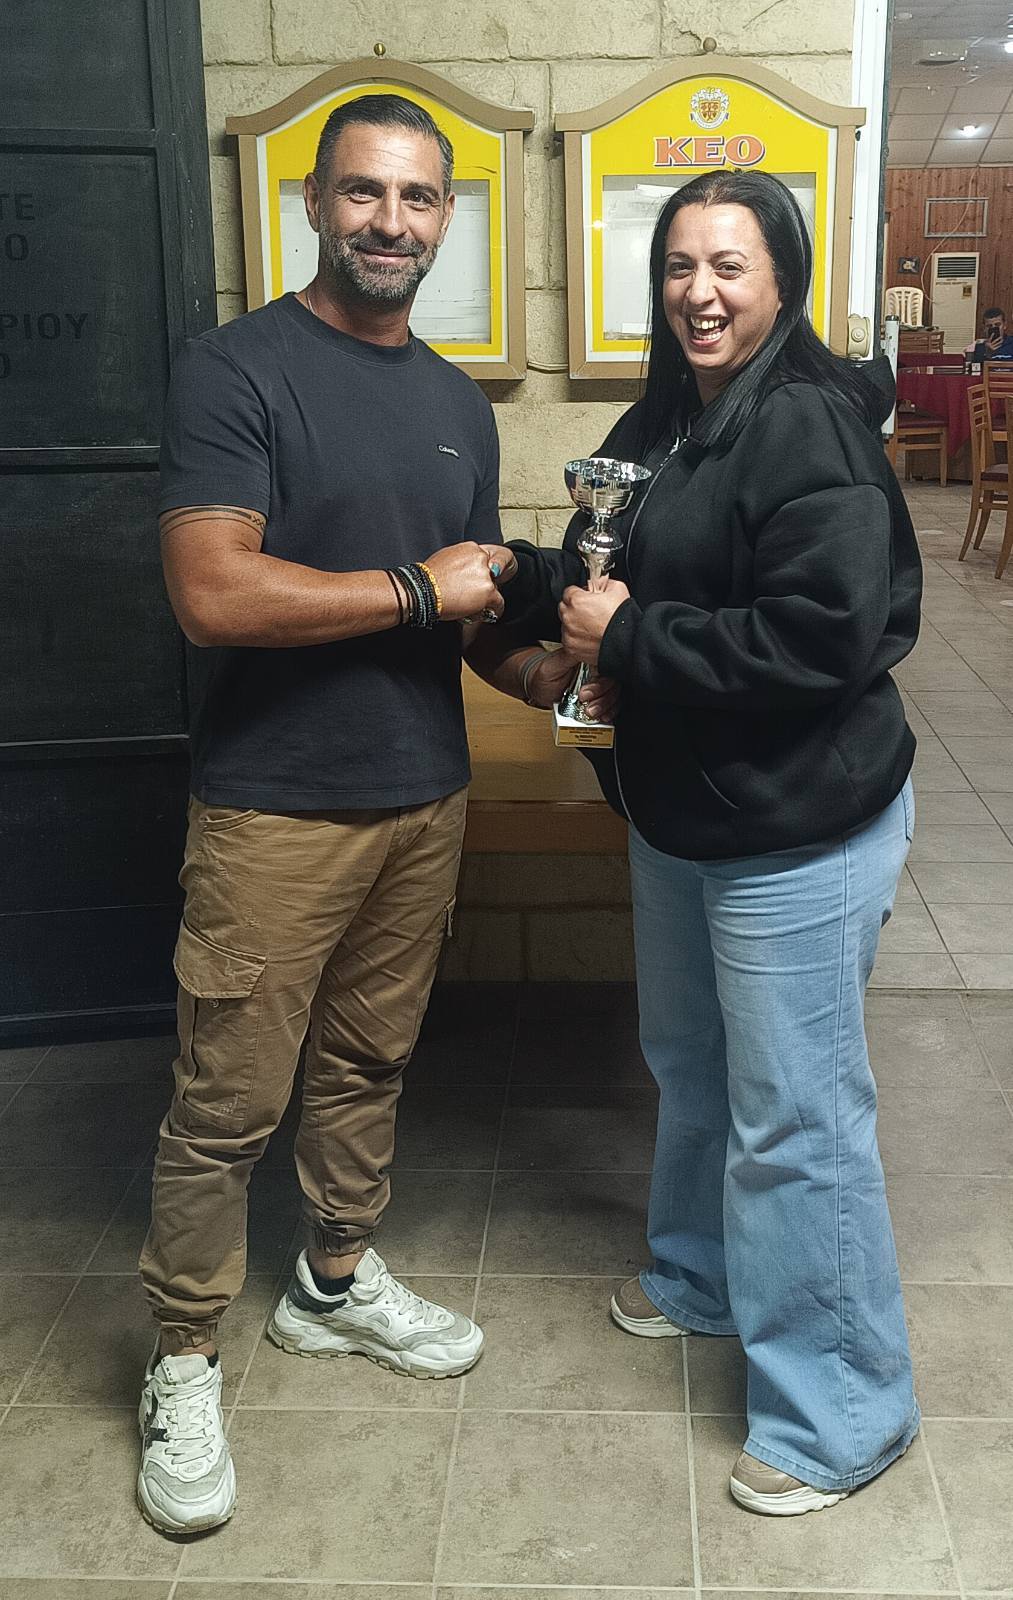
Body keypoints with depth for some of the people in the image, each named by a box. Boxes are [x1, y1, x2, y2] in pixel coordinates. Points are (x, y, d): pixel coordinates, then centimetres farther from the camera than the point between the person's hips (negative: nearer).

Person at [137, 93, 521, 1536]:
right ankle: (184, 1364, 20)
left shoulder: (460, 404, 12)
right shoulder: (237, 372, -10)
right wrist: (420, 588, -15)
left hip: (425, 796, 6)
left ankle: (337, 1280, 39)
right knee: (226, 1105, 2)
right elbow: (214, 594, -22)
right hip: (276, 808, -6)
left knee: (371, 1064, 19)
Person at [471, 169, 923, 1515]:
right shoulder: (662, 423, 9)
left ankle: (842, 1411, 18)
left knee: (795, 1116, 0)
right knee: (690, 1063, 24)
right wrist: (535, 612, -2)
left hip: (798, 836, -9)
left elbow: (822, 638, -28)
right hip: (681, 812, 10)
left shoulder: (811, 430, -20)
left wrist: (629, 638, -21)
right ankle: (704, 1277, 49)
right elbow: (598, 569, 20)